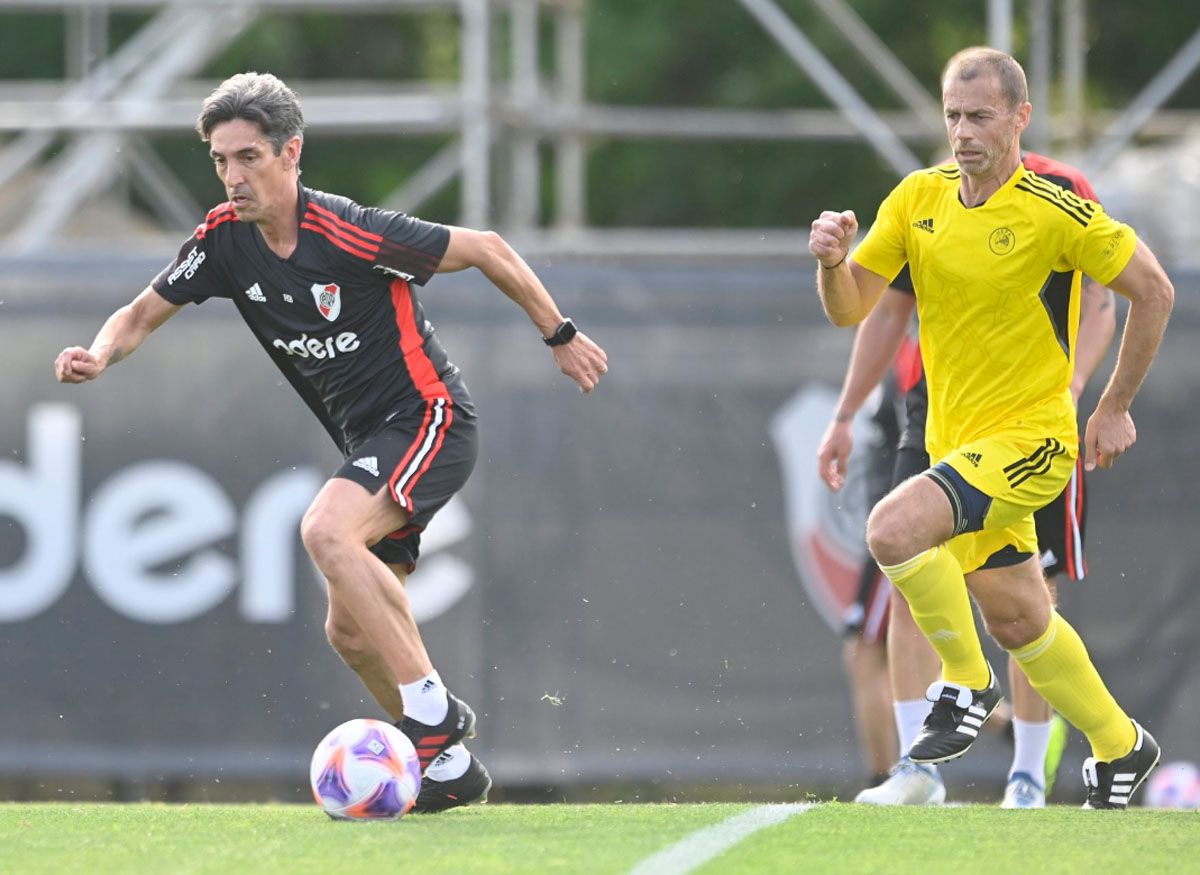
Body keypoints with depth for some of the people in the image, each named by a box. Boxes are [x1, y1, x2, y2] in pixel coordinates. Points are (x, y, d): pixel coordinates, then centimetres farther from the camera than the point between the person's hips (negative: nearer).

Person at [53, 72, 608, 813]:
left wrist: (561, 337, -5)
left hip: (430, 418, -8)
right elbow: (145, 313, 6)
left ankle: (434, 710, -24)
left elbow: (487, 250, -13)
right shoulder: (226, 238, -3)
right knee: (351, 631, 4)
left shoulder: (348, 233, -22)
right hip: (370, 442, 8)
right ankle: (452, 766, 17)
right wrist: (98, 357, -17)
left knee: (326, 530, -30)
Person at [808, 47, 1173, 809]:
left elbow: (1153, 290, -5)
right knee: (1017, 622, 14)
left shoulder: (1053, 214, -15)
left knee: (894, 527, -28)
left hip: (1030, 437, -7)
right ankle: (1121, 748, 34)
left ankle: (966, 684, -8)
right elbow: (849, 309, 3)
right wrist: (832, 261, -19)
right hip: (958, 439, 7)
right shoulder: (918, 198, 2)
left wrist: (1115, 409, -2)